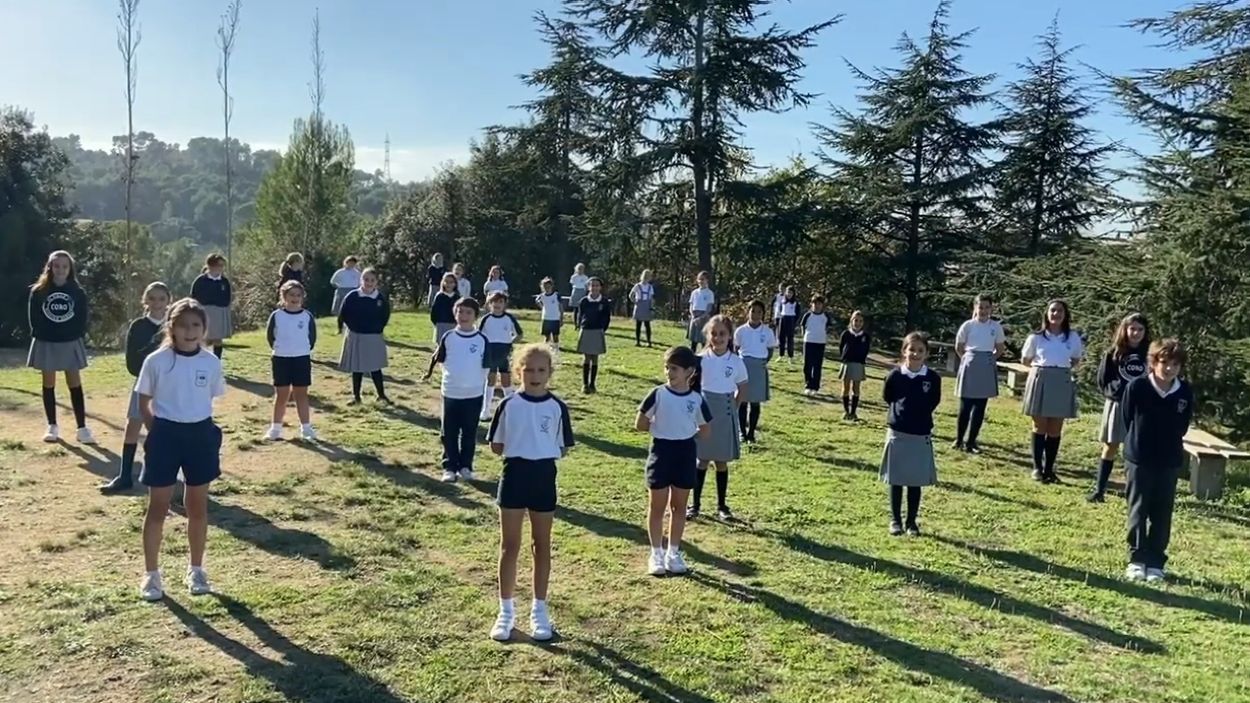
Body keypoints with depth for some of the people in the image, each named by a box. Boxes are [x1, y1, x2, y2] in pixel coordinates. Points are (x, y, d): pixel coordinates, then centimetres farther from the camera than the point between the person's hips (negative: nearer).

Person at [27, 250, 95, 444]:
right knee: (48, 384, 8)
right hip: (46, 344, 0)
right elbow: (34, 317, -2)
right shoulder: (38, 291, -2)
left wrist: (76, 336, -8)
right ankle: (52, 426, 18)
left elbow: (82, 318, 0)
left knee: (75, 384, 1)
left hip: (71, 344, 0)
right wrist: (41, 335, -8)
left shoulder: (77, 293, -1)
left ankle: (82, 428, 1)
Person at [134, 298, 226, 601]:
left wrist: (201, 427, 6)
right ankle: (151, 574, 19)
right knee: (158, 506, 5)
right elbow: (144, 401, 1)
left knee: (198, 506, 11)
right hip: (166, 434, -2)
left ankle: (195, 570, 26)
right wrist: (156, 433, -3)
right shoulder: (156, 361, -8)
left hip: (200, 434, 2)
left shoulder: (211, 362, -2)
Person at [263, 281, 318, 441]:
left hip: (302, 359, 0)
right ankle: (275, 428, 17)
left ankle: (306, 428, 13)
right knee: (281, 395, 7)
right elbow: (270, 336, 6)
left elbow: (312, 338, 6)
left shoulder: (308, 316, -4)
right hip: (281, 359, 0)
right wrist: (279, 349, 8)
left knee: (301, 395, 7)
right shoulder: (276, 316, -5)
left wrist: (303, 350, 6)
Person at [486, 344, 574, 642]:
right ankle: (506, 611, 18)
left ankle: (539, 610, 23)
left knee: (542, 546, 11)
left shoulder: (557, 407, -3)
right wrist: (521, 450, -4)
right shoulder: (509, 405, -4)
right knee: (509, 546, 6)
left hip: (543, 477, 1)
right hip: (514, 476, 0)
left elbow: (562, 449, 3)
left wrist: (540, 451, -5)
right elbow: (496, 446, 1)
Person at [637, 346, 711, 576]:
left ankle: (674, 552, 24)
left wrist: (684, 434, 1)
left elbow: (704, 430, 7)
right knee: (657, 505, 5)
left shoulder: (696, 399, -5)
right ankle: (656, 553, 17)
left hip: (686, 454, 2)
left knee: (679, 506, 12)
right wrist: (663, 429, -1)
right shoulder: (658, 394, -9)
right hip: (661, 451, -2)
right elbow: (640, 424, -4)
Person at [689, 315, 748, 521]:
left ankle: (721, 505, 21)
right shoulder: (701, 359, -6)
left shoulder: (736, 362, -5)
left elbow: (742, 389, 7)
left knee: (722, 461, 9)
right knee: (702, 460, 6)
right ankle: (695, 504, 16)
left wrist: (732, 408, 0)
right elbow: (692, 387, 2)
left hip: (725, 415, 0)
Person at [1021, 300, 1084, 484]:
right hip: (1040, 381, -1)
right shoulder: (1036, 337, 0)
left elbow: (1076, 360, 16)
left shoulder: (1073, 338, 2)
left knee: (1055, 429, 4)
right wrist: (1040, 367, 3)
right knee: (1040, 427, 4)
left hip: (1062, 383, 1)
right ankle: (1037, 467, 11)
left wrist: (1063, 368, 2)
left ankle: (1049, 468, 13)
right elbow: (1025, 360, 12)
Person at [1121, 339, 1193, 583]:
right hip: (1139, 459, -2)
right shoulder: (1136, 387, -14)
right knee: (1138, 512, 6)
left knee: (1162, 515, 8)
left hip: (1170, 462, 2)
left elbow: (1183, 425, 7)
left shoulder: (1185, 392, -6)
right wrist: (1137, 444, 3)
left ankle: (1155, 563, 17)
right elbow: (1127, 419, -2)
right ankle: (1137, 560, 15)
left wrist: (1169, 444, 6)